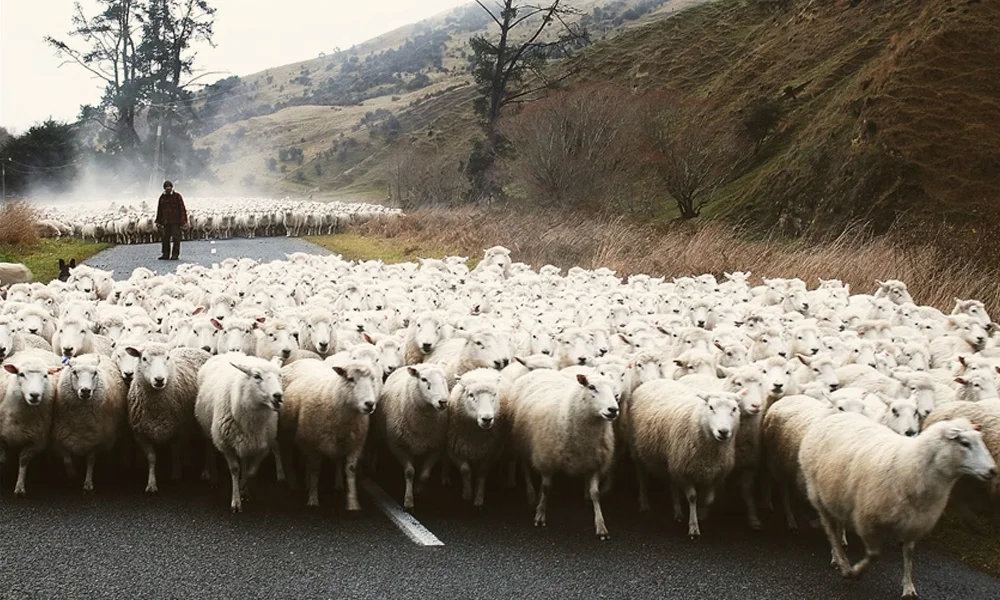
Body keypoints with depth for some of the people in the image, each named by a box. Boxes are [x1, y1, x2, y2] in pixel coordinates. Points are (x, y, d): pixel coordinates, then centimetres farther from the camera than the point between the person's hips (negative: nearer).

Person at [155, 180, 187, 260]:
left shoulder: (177, 196, 0)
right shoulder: (162, 197, 13)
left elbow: (182, 208, -3)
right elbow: (159, 210, 18)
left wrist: (183, 220, -11)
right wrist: (158, 221, 13)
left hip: (175, 221, -4)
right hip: (166, 222, 4)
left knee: (176, 238, -5)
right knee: (165, 238, 2)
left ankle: (175, 255, -2)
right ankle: (165, 254, 8)